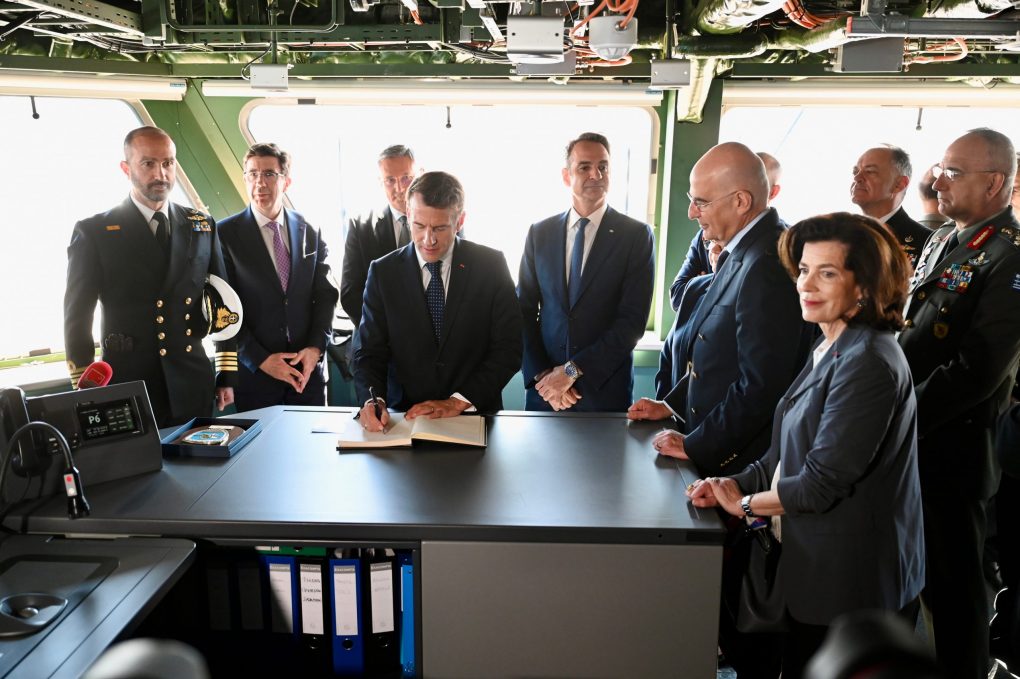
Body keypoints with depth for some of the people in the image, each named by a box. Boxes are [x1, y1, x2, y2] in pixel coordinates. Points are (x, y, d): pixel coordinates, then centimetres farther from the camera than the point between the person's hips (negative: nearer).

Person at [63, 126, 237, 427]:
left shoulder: (202, 226, 7)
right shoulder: (93, 232, -1)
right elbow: (77, 319, 1)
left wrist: (227, 376, 7)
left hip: (194, 385, 3)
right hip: (127, 388, -2)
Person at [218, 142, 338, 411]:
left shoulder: (309, 231, 6)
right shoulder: (226, 234, -3)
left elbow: (325, 294, 7)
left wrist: (316, 347, -6)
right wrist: (260, 359, -11)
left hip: (308, 368, 3)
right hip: (254, 372, -2)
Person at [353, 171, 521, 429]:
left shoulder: (491, 265, -1)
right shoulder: (383, 272, 2)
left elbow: (508, 349, -2)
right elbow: (369, 352, 2)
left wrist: (459, 401, -11)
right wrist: (373, 400, -18)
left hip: (476, 415, 0)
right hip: (406, 415, 1)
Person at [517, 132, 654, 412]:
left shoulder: (637, 235, -5)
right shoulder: (540, 233, 3)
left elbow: (633, 320, -11)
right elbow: (524, 310, 3)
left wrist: (573, 370, -15)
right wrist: (541, 374, -8)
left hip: (606, 389, -2)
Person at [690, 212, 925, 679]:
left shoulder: (867, 362, -23)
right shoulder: (829, 350, 8)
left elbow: (823, 481, -24)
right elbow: (788, 452, 11)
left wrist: (745, 502, -10)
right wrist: (735, 483, -4)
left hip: (850, 585, -9)